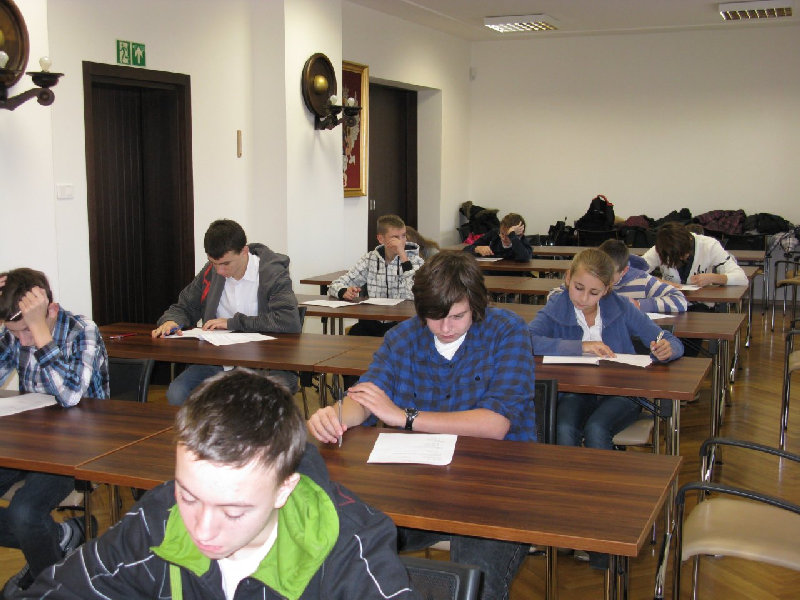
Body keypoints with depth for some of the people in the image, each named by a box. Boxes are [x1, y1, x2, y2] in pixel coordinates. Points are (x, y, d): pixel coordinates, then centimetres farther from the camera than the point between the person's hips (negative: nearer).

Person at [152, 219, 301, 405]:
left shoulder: (274, 273, -6)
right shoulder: (210, 272, 10)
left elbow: (289, 320, -20)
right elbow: (184, 307, 23)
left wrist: (233, 322, -13)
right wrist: (171, 321, -3)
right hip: (217, 363, 5)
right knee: (176, 393, -22)